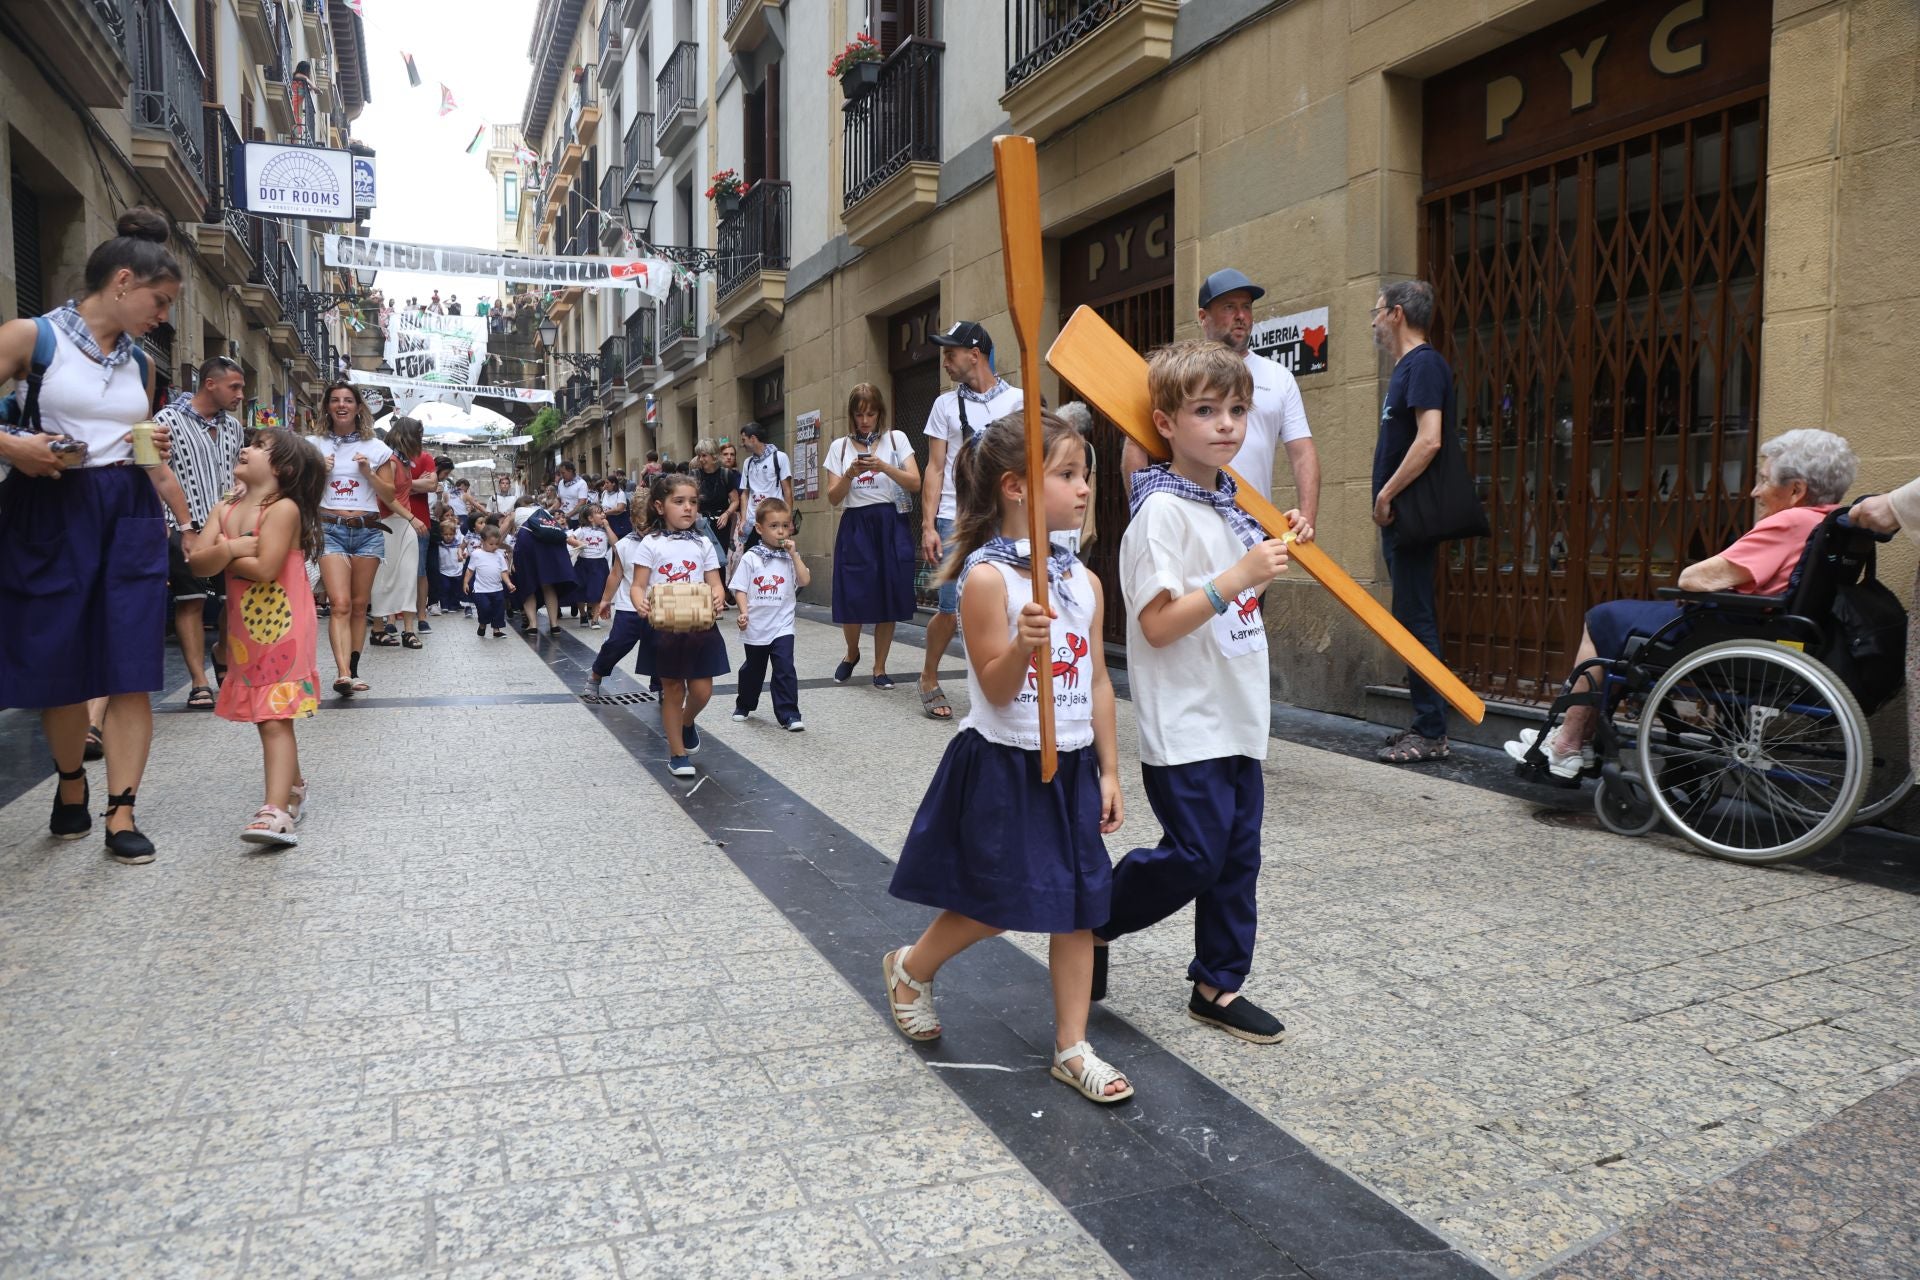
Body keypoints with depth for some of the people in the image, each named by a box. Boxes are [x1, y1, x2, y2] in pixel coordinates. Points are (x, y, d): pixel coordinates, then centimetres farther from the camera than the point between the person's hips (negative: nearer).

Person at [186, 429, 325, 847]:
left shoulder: (284, 509, -13)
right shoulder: (225, 510, 9)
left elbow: (264, 569, -22)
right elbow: (197, 562, -2)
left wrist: (222, 556, -7)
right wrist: (231, 550, -19)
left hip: (283, 629, -7)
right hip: (246, 631, 7)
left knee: (275, 719, -15)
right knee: (266, 717, 16)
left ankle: (276, 811, -21)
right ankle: (293, 785, 35)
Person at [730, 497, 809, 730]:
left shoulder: (791, 557, 2)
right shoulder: (751, 557, -5)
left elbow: (805, 580, -11)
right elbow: (740, 589, -4)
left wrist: (793, 554, -13)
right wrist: (744, 612, -17)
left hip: (782, 625, 0)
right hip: (756, 626, 0)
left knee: (785, 669, -10)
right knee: (753, 669, 17)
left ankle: (789, 714, -5)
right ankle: (744, 705, 39)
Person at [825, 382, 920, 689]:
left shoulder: (896, 439, 5)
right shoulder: (840, 447, 8)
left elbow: (915, 484, -6)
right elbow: (833, 497, 3)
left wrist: (883, 466, -19)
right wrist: (850, 474, -15)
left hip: (890, 524, 0)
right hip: (855, 525, 1)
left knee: (888, 597, 1)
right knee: (852, 596, -4)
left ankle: (880, 667, 14)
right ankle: (852, 653, 25)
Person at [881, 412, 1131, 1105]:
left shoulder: (1084, 581, 5)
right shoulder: (987, 578, -15)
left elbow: (1097, 681, 9)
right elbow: (996, 689, -14)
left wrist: (1109, 770, 9)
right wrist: (1022, 646, -35)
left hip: (1071, 765, 6)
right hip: (1003, 765, -6)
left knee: (1078, 903, 8)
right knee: (993, 903, 4)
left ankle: (1073, 1047, 22)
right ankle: (910, 968, 34)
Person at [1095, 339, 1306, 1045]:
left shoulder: (1229, 502, 12)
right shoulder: (1162, 510, -16)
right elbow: (1158, 624, -21)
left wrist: (1281, 548, 11)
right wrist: (1239, 577, -25)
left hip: (1238, 716, 9)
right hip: (1184, 723, -8)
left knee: (1237, 854, 12)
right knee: (1195, 854, -6)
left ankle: (1219, 983, 26)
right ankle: (1091, 921, 18)